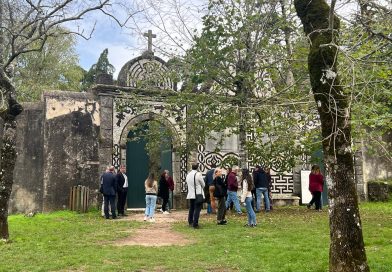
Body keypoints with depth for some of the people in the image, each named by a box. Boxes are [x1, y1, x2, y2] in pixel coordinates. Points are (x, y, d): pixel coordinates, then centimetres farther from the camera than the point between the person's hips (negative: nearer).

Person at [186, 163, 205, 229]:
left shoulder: (188, 175, 7)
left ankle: (190, 222, 25)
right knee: (197, 209, -4)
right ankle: (195, 224, -6)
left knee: (191, 209, 16)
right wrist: (201, 189, 17)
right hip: (198, 194, -6)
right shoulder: (198, 174, -12)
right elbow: (203, 185, -2)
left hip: (190, 194, 6)